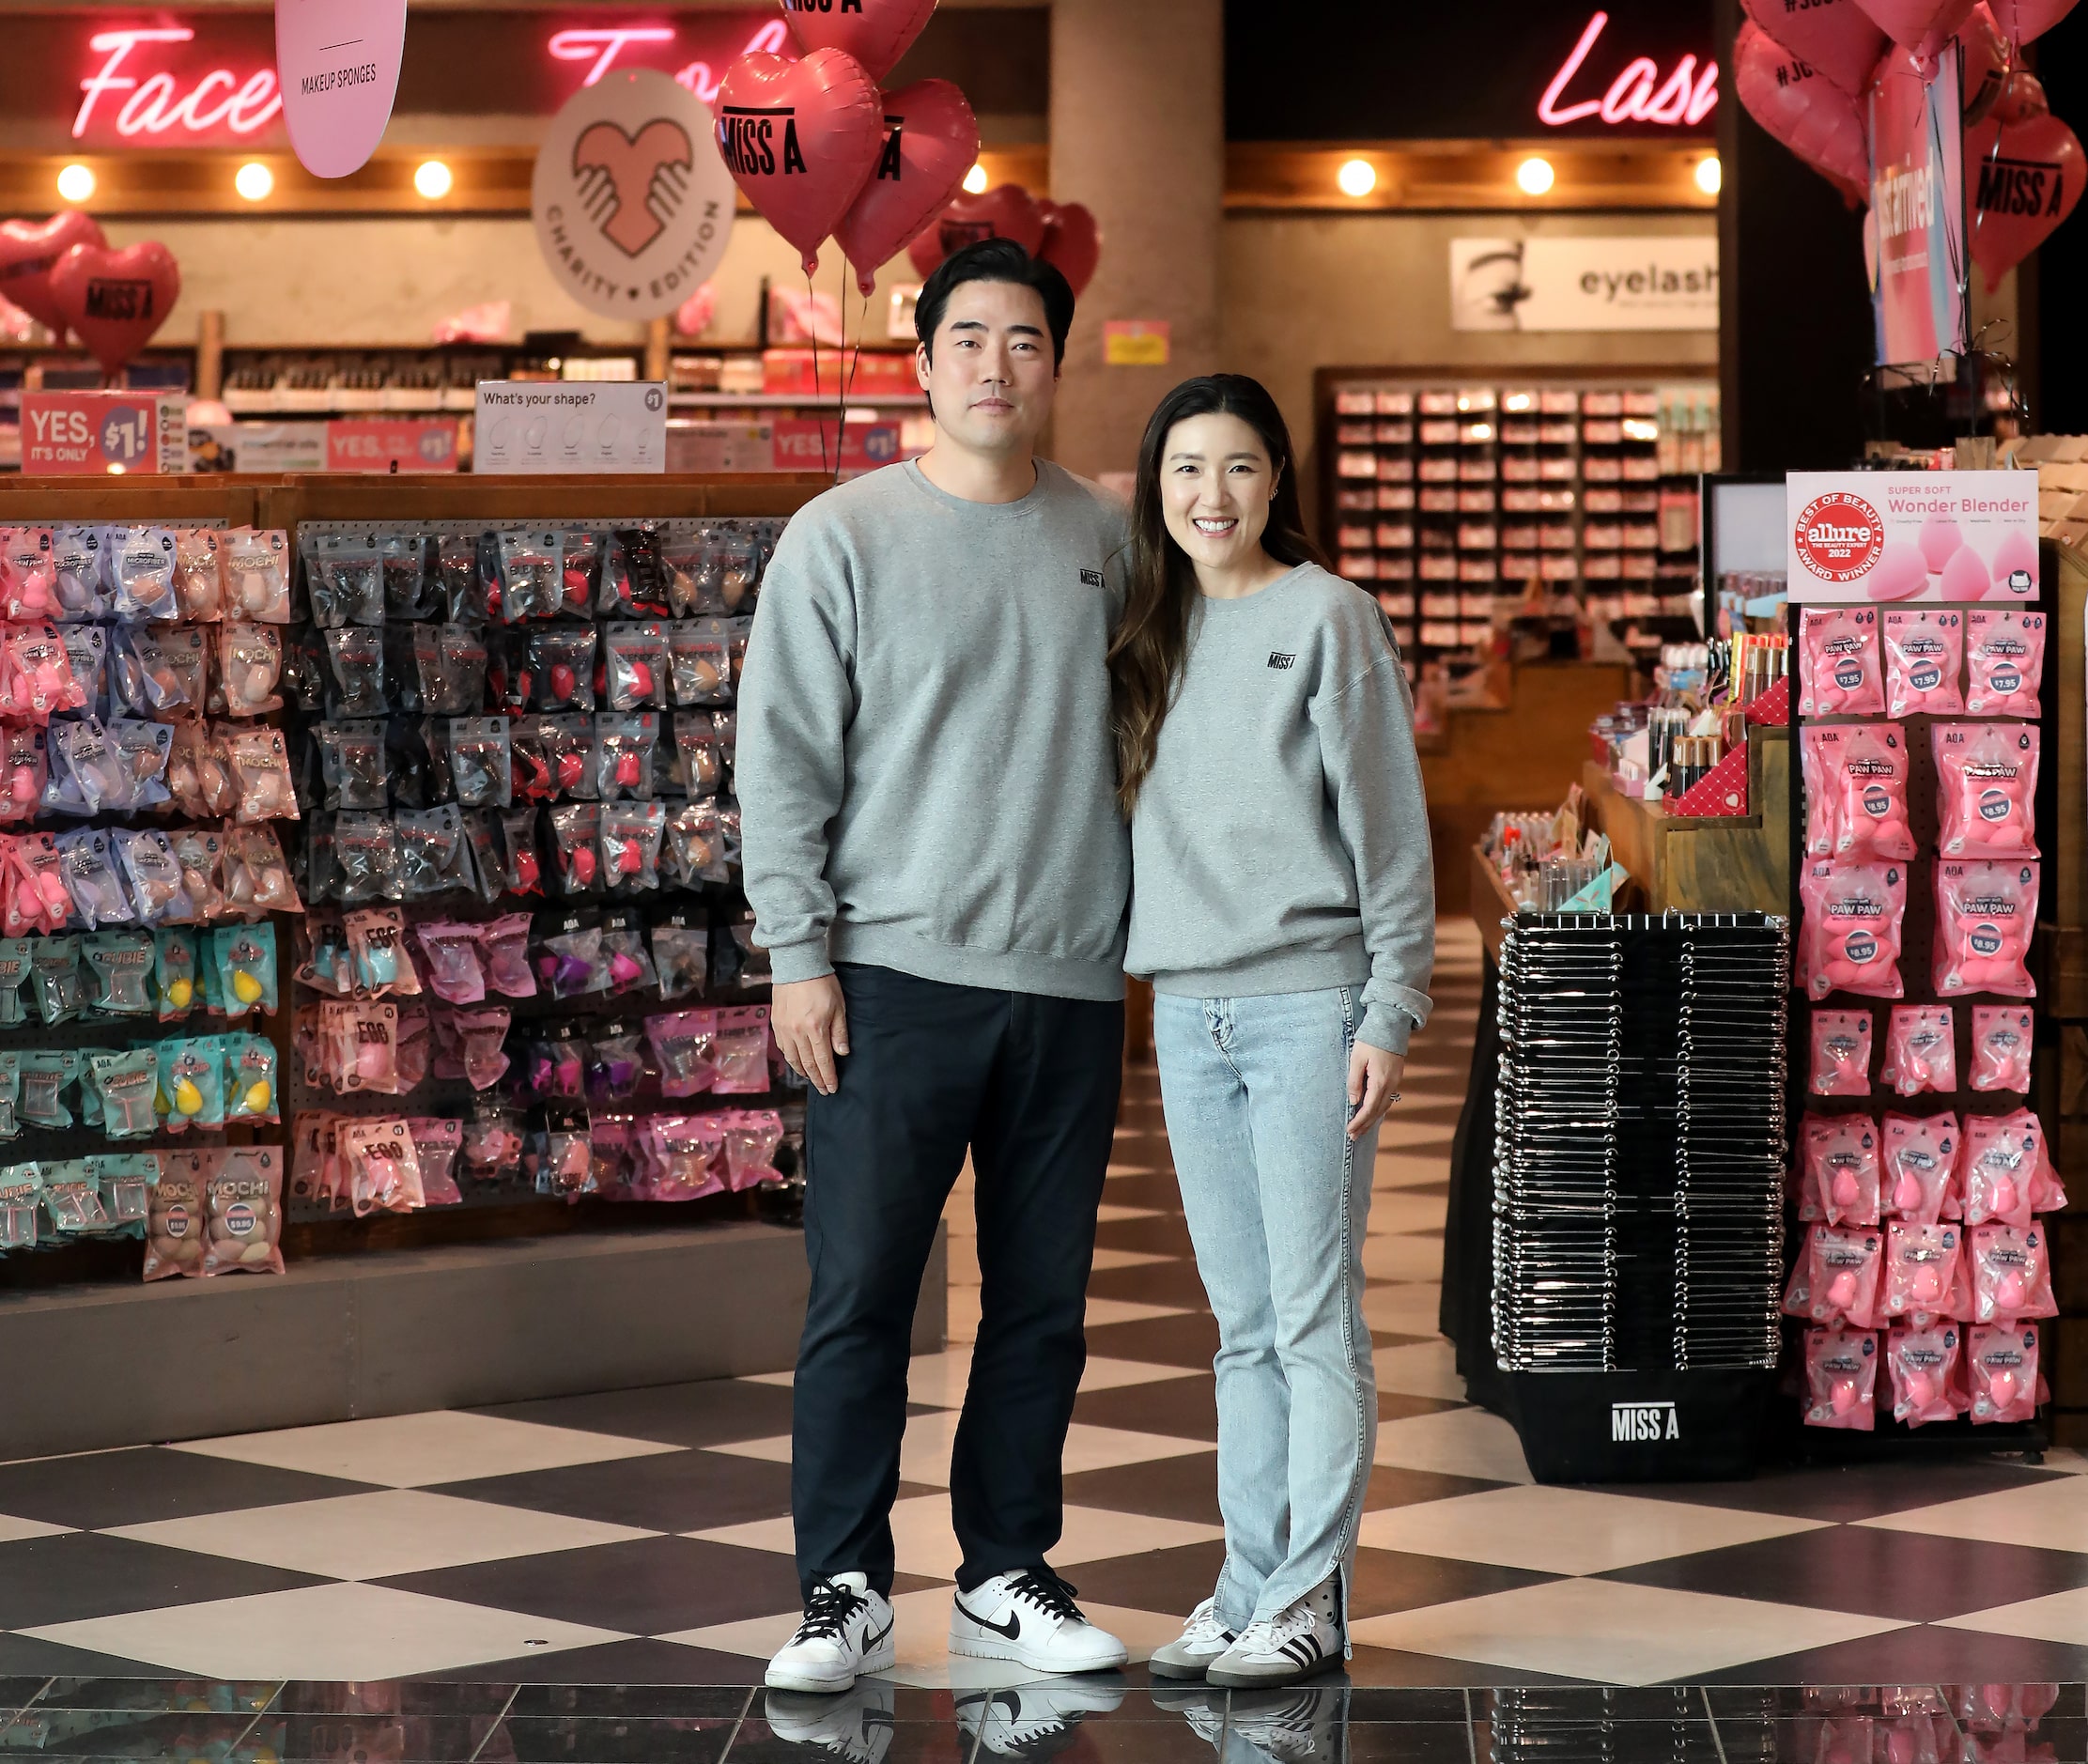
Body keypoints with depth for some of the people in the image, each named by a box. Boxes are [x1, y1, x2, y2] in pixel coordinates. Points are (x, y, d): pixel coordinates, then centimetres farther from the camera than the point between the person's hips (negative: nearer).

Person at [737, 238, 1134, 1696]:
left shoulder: (1106, 538, 10)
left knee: (1044, 1303, 9)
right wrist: (800, 954, -8)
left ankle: (1008, 1579, 19)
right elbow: (786, 760, -2)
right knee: (862, 1298, -3)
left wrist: (1151, 931, 11)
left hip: (1074, 982, 4)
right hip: (899, 974, -3)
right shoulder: (844, 537, -1)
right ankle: (846, 1594, 5)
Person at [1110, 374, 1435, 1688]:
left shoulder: (1328, 618, -5)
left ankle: (1312, 1596, 1)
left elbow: (1390, 829, -7)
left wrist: (1390, 1015, -11)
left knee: (1316, 1320, -3)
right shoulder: (1155, 632, 13)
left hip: (1307, 1008, -6)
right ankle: (1250, 1582, 15)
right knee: (1244, 1327, 10)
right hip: (1189, 1011, 6)